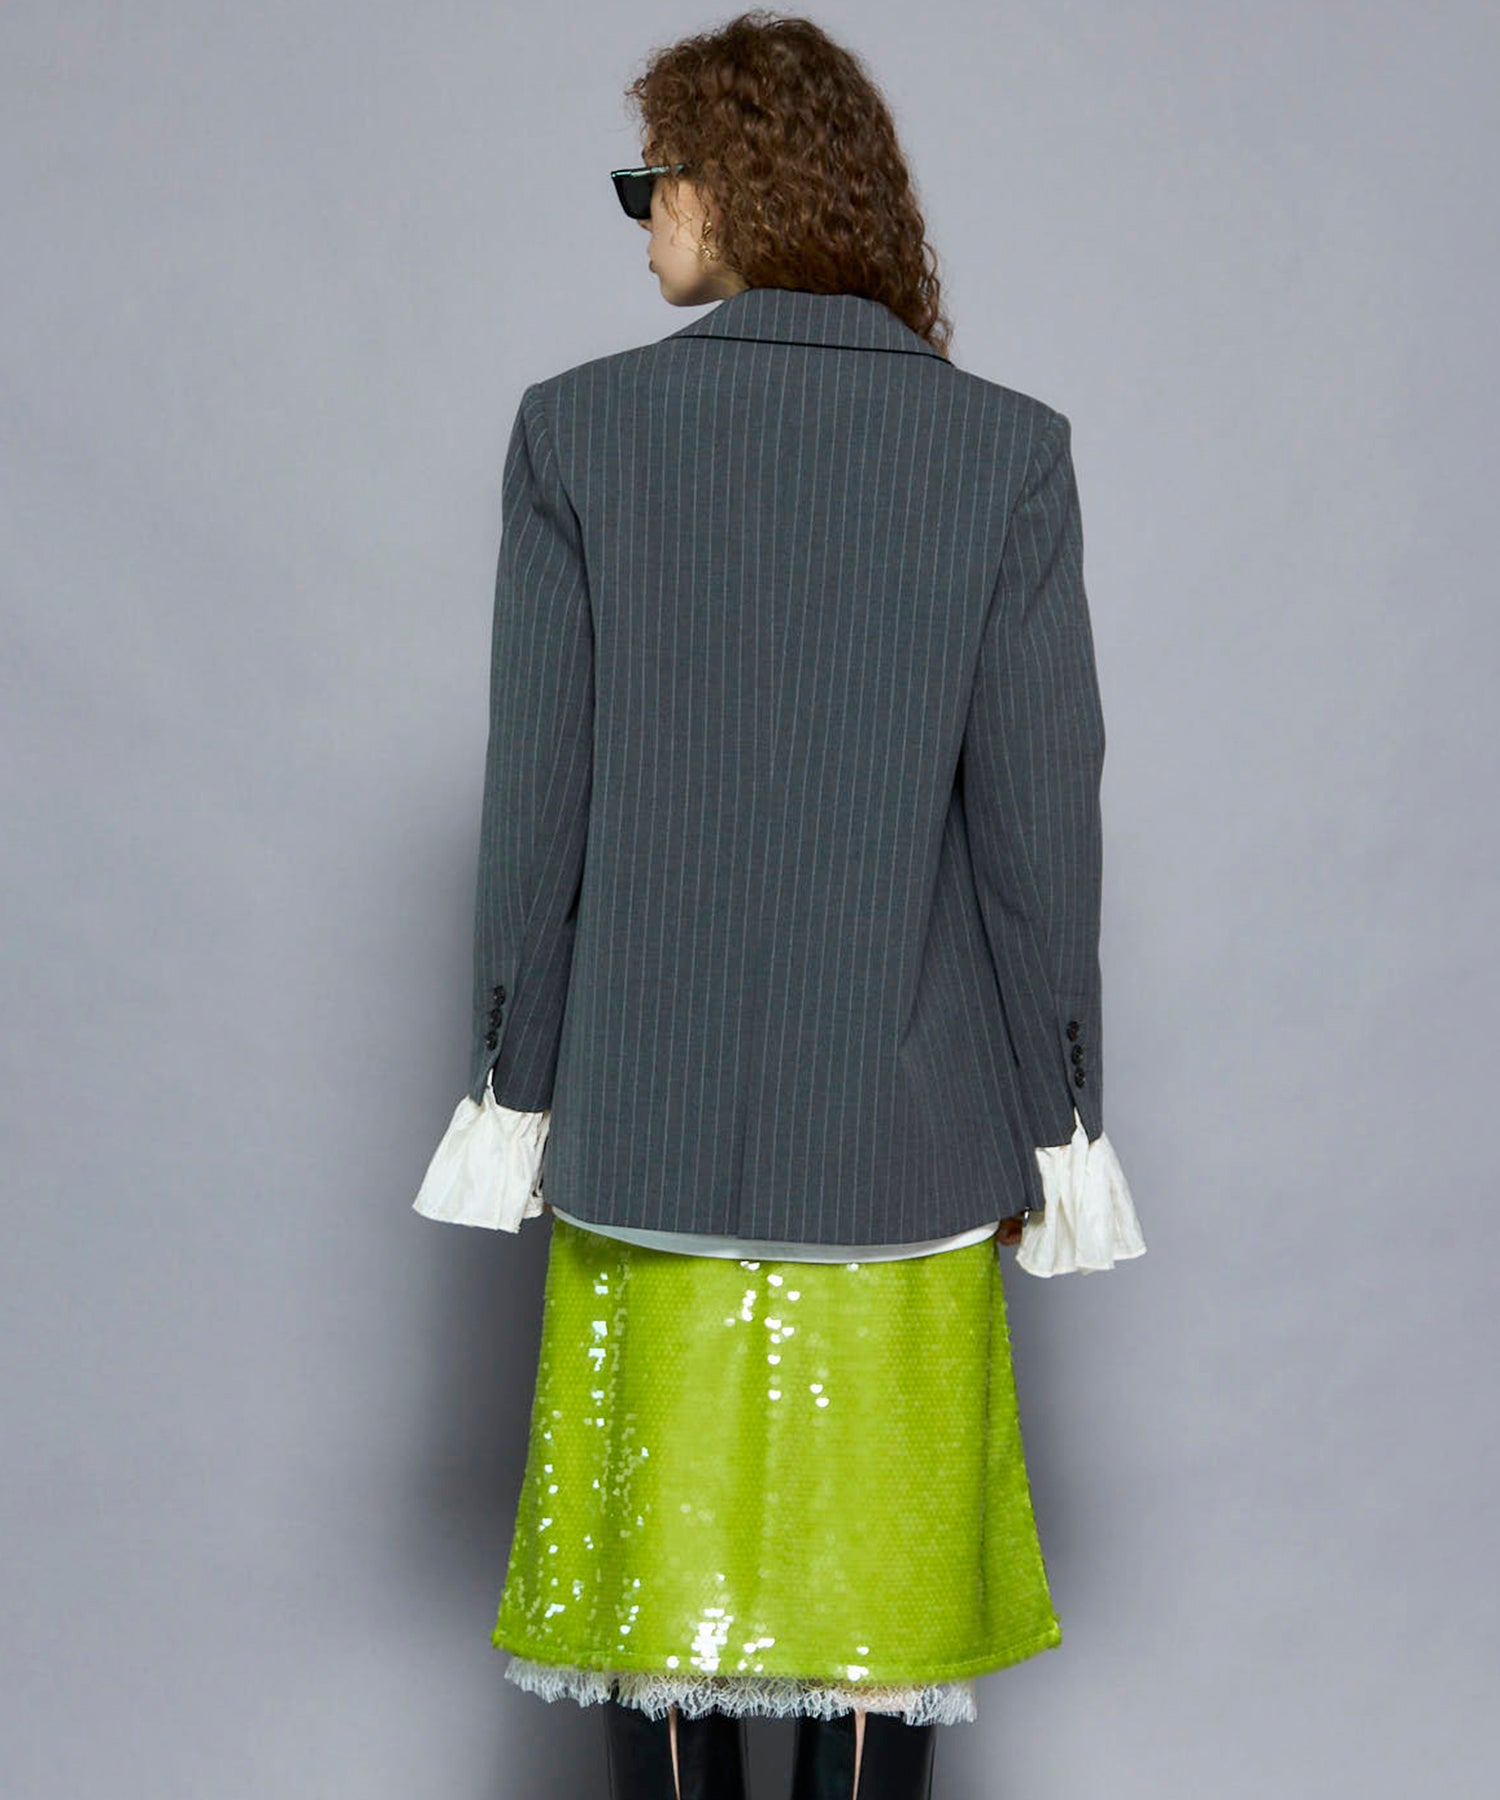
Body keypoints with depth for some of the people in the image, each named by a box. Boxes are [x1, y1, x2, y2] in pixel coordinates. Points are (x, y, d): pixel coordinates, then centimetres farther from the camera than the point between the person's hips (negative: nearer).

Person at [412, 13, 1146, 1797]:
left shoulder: (577, 428, -6)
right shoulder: (1007, 447, -6)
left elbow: (536, 794, -4)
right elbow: (1040, 811, -6)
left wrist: (517, 1085, 6)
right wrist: (1051, 1118, 4)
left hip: (646, 1123, 0)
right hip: (903, 1133, 0)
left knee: (664, 1549, 12)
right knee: (878, 1571, 11)